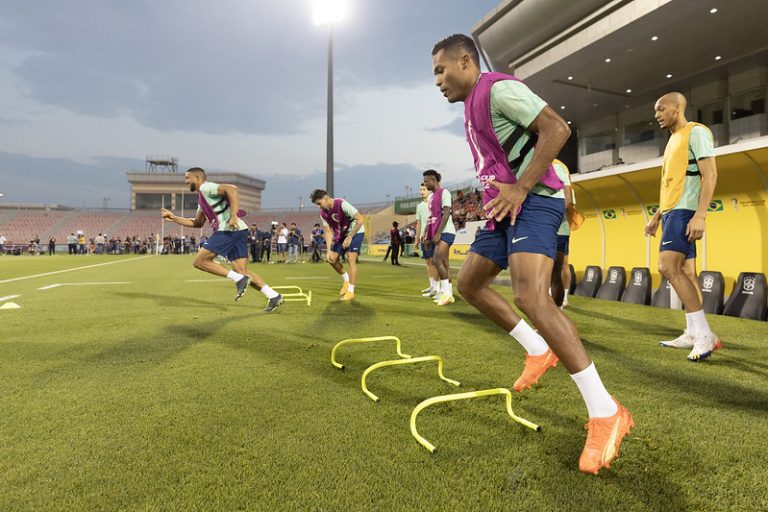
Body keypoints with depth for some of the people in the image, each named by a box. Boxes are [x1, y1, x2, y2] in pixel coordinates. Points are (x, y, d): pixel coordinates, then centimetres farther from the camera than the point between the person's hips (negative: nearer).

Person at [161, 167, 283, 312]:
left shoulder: (205, 187, 0)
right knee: (243, 272, 6)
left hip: (229, 230, -10)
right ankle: (274, 296, -1)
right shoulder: (202, 198, 29)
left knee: (200, 261, -3)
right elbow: (197, 223, 36)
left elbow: (232, 189, -18)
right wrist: (174, 218, 31)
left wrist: (234, 216, -26)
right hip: (238, 231, 10)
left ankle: (239, 279, -11)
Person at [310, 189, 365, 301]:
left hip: (356, 232, -7)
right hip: (341, 235, 7)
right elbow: (328, 232, -3)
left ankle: (351, 291, -10)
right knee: (332, 259, 2)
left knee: (351, 259, -17)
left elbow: (360, 219, -28)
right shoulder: (323, 213, -7)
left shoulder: (342, 204, -28)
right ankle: (346, 280, 24)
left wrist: (350, 237, -26)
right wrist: (328, 250, -14)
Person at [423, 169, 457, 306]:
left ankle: (446, 292, -14)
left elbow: (446, 213, -15)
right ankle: (448, 294, 9)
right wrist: (428, 238, 18)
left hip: (445, 232, -9)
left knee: (437, 260, -20)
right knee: (443, 263, 6)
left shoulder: (444, 192, -5)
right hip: (436, 234, 9)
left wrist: (438, 233, -22)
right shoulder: (431, 196, 20)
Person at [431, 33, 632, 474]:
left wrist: (520, 188, -22)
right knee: (469, 282, 14)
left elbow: (557, 128, -19)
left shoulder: (498, 88, -8)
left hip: (533, 203, -10)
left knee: (531, 297, -25)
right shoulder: (473, 106, 21)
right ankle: (539, 351, 21)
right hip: (506, 208, 11)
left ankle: (606, 414, -16)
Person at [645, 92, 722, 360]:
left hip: (684, 211, -9)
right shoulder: (674, 140, 22)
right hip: (672, 211, 9)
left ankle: (704, 333, -13)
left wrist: (700, 215, -24)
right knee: (685, 272, 6)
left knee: (668, 266, -18)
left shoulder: (696, 131, -5)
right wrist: (657, 216, 22)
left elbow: (710, 175, -15)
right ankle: (694, 333, 10)